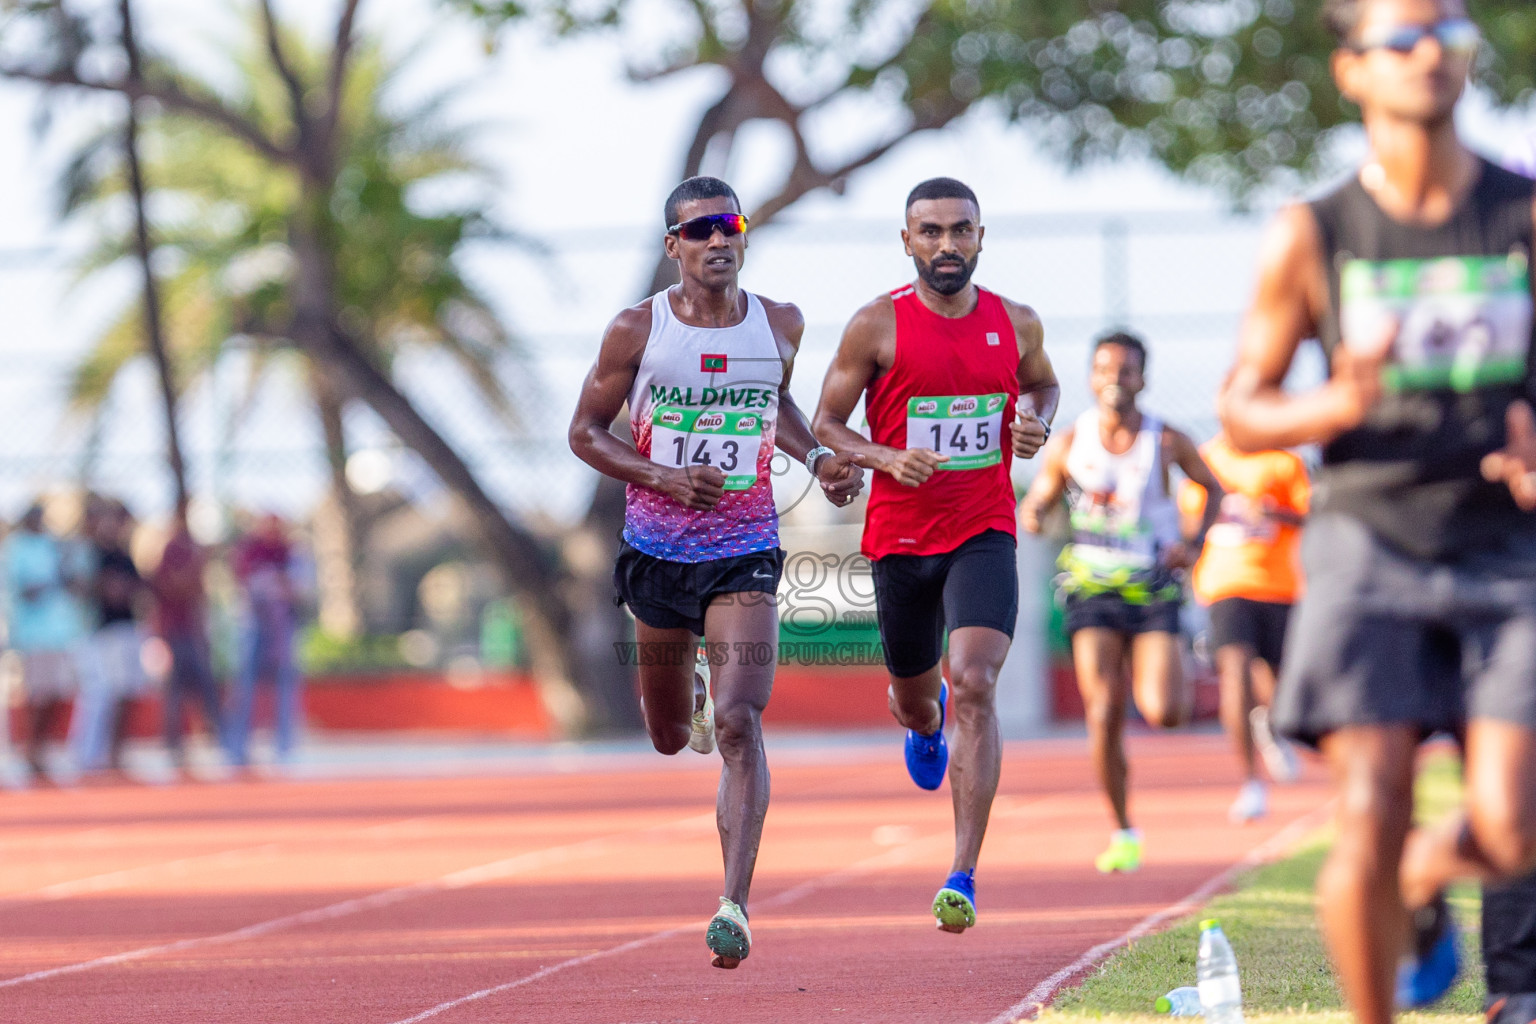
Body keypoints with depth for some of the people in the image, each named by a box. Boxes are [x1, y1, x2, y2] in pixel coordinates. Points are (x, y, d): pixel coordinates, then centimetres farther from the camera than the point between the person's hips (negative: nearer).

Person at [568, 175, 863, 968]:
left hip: (745, 553, -1)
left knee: (738, 725, -18)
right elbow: (585, 431, 0)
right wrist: (663, 478, -16)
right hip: (657, 549, 1)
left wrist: (816, 459, 2)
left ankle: (735, 905, -21)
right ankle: (690, 695, 56)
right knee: (670, 738, 17)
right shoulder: (637, 330, -7)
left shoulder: (779, 325, 0)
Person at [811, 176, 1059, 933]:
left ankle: (963, 876, -19)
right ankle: (926, 723, 59)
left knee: (976, 685, -20)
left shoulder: (1015, 324, 2)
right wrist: (885, 458, -19)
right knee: (914, 697, 16)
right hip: (901, 537, 0)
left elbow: (1043, 384, 23)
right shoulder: (877, 326, -6)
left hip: (985, 535, 0)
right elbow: (826, 423, 0)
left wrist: (1037, 425, 0)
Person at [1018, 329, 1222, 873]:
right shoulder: (1068, 445, 0)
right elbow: (1034, 504, 8)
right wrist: (1030, 516, -17)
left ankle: (1174, 686, 25)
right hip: (1092, 589, 1)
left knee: (1163, 713, -16)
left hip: (1154, 589, -1)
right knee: (1104, 714, -11)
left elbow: (1213, 489, 13)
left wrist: (1195, 541, -3)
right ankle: (1123, 833, 5)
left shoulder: (1167, 441, -2)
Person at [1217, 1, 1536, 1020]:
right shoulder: (1312, 238, 1)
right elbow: (1242, 411, 8)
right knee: (1371, 814, -13)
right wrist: (1339, 406, -14)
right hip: (1371, 544, -1)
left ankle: (1421, 888, 27)